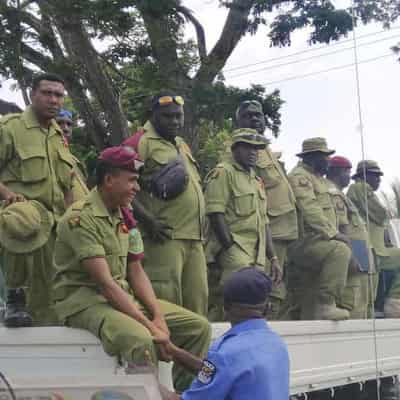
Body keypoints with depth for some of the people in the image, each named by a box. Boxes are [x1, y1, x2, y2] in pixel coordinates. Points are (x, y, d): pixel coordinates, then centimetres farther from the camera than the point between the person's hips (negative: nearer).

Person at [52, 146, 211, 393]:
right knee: (141, 340, -37)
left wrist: (158, 316, -10)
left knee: (199, 327, -3)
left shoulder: (125, 217, 9)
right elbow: (105, 283, -23)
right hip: (84, 300, -8)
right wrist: (149, 326, -25)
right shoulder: (80, 218, -17)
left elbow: (136, 273, 7)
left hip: (124, 296, 8)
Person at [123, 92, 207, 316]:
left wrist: (202, 219, 17)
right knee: (166, 302, -6)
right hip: (164, 236, -8)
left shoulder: (182, 146, 22)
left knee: (197, 301, 10)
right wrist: (147, 219, -18)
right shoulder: (141, 142, -4)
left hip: (195, 238, 8)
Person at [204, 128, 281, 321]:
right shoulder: (223, 173, -3)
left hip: (257, 256, 8)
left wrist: (273, 258, 18)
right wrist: (230, 248, -18)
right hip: (233, 249, -8)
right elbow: (216, 214, -12)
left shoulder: (256, 180, 23)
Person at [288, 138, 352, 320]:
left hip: (317, 241, 10)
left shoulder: (316, 177, 25)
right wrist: (332, 232, -22)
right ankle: (326, 303, -29)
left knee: (310, 297, 8)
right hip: (305, 242, -10)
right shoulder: (299, 176, -6)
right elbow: (310, 210, -18)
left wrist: (334, 233, 11)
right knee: (340, 251, -32)